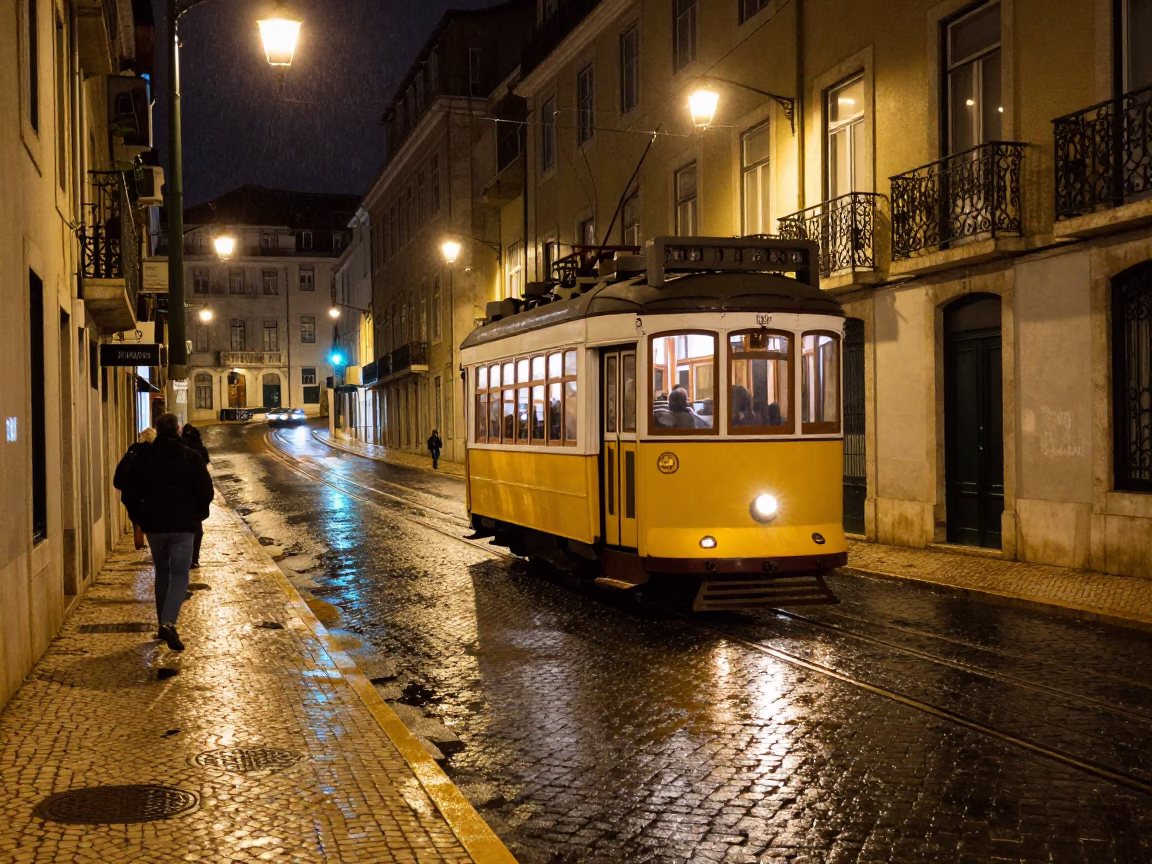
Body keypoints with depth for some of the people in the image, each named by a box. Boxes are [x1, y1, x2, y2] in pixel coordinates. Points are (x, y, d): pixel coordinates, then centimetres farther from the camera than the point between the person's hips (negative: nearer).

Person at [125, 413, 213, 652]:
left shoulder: (143, 457, 0)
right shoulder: (191, 458, -7)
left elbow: (133, 491, 4)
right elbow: (206, 492, -8)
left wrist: (140, 518, 18)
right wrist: (198, 514, 10)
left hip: (153, 524, 3)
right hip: (183, 525, -3)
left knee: (162, 572, 17)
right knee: (179, 575, 0)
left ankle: (164, 625, 19)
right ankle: (168, 623, -20)